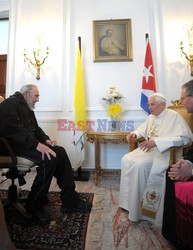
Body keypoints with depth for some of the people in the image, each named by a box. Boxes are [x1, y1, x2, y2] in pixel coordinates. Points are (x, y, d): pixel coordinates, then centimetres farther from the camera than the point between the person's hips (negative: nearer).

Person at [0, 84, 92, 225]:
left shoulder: (27, 108, 21)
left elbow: (35, 128, 21)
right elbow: (13, 130, -24)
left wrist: (46, 139, 1)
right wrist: (37, 144, -31)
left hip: (29, 143, 9)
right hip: (15, 145, -9)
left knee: (60, 152, -12)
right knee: (50, 158, -30)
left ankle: (70, 200, -9)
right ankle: (34, 206, -9)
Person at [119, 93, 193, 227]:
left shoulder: (174, 116, -13)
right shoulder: (151, 117, 11)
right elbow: (143, 128, 29)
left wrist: (156, 142, -31)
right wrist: (135, 134, 6)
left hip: (163, 152, -8)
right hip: (149, 149, 8)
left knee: (139, 166, -28)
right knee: (126, 160, -4)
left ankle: (138, 208, -8)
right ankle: (129, 200, 8)